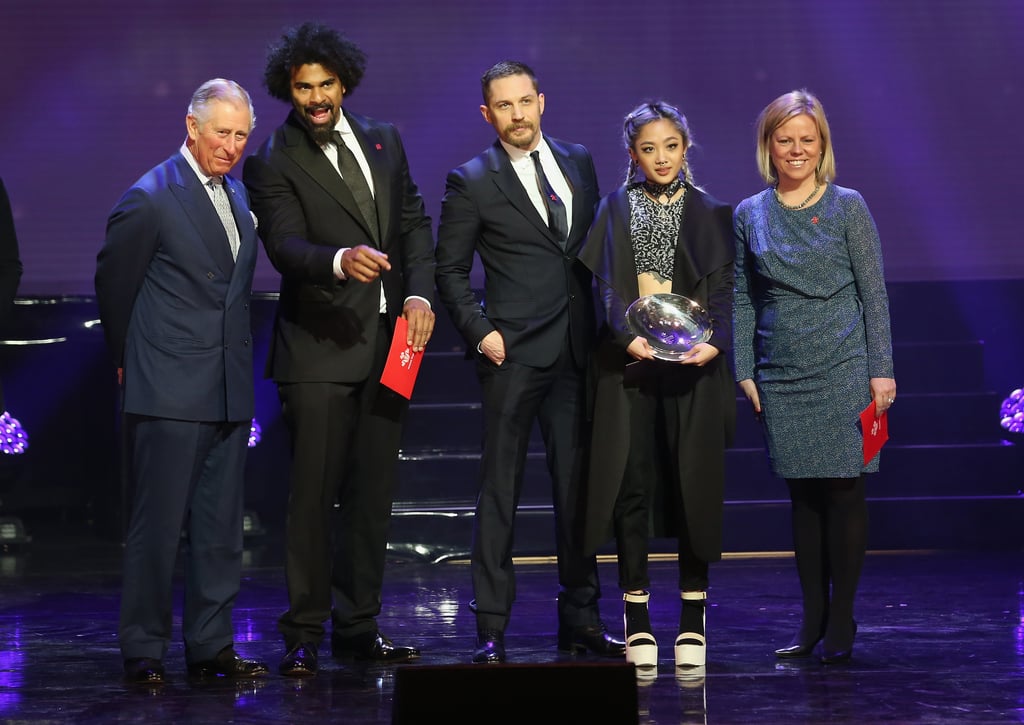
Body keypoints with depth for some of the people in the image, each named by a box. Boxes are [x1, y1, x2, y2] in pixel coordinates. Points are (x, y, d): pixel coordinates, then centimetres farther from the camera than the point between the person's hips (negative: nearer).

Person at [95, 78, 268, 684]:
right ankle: (143, 651, 6)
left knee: (220, 527, 9)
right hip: (170, 392, -7)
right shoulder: (151, 199, -9)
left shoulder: (239, 197, 13)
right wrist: (130, 359, 9)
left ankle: (211, 647, 16)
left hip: (230, 393, 7)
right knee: (158, 526, -2)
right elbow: (112, 284, -1)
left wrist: (236, 359, 17)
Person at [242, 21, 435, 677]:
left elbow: (415, 223, 14)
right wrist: (340, 261, -38)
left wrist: (419, 295, -2)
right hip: (321, 348, -5)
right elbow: (285, 244, -18)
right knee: (313, 494, -4)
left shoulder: (384, 141, 12)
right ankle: (304, 635, 3)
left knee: (373, 494, 9)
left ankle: (359, 626, 18)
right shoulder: (272, 163, -5)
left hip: (388, 344, 5)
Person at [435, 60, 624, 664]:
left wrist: (604, 328, 9)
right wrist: (481, 331, -9)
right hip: (514, 354, -4)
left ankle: (581, 620, 17)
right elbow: (451, 271, 3)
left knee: (578, 484, 8)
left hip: (577, 350, 4)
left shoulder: (579, 162, 12)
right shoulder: (471, 182, 0)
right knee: (500, 489, -2)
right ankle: (492, 626, 2)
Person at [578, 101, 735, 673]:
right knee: (632, 484, -2)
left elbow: (723, 285, 2)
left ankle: (693, 619, 4)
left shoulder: (711, 213, 10)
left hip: (694, 367, 0)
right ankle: (637, 620, 4)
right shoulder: (616, 210, 10)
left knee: (694, 483, -2)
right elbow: (607, 287, 0)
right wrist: (628, 337, -18)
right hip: (631, 363, 0)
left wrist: (715, 341, -17)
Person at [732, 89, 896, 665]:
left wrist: (882, 371, -5)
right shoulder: (750, 215, 8)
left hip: (843, 371, -3)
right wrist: (745, 371, 4)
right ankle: (812, 621, 13)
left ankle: (841, 623, 7)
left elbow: (874, 291, 0)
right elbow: (743, 299, 11)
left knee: (844, 490, -2)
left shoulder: (848, 207, 1)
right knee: (803, 495, 6)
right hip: (781, 377, 3)